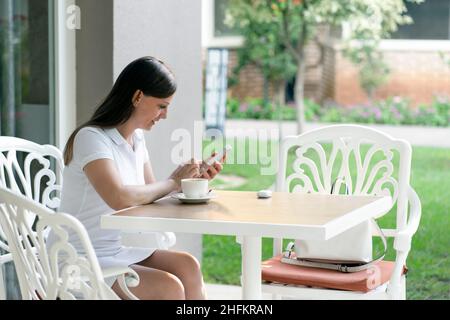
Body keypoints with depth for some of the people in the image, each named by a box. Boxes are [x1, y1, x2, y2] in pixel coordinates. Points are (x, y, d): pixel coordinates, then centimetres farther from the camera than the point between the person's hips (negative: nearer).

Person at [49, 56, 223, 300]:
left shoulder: (137, 139, 10)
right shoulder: (91, 137, -17)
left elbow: (150, 195, 13)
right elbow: (120, 198, -32)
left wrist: (194, 179, -2)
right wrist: (172, 182, -18)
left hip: (120, 250, 8)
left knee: (188, 266, -15)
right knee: (169, 287, -23)